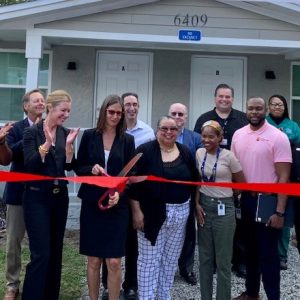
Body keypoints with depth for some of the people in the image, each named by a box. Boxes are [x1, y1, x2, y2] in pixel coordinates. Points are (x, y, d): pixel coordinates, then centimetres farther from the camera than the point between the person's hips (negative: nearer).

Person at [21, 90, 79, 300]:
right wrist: (47, 143, -26)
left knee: (56, 252, 13)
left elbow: (70, 167, 3)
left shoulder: (66, 133, 5)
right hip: (37, 198, -5)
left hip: (60, 197, 5)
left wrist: (68, 145, -13)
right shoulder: (32, 132, -8)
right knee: (41, 254, -7)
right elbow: (29, 166, -15)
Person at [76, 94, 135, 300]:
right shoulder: (89, 136, 3)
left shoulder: (128, 140, 3)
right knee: (94, 260, 8)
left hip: (117, 205, 0)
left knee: (114, 262, -1)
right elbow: (78, 168, 6)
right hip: (91, 203, 0)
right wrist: (91, 169, -16)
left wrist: (119, 192, -17)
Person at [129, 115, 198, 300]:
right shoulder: (145, 150, -7)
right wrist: (136, 211, -13)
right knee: (149, 259, 3)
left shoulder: (186, 153, 6)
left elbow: (194, 182, 10)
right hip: (152, 213, -4)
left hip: (180, 213, 4)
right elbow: (134, 182, -10)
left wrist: (192, 207, 6)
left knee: (171, 260, 15)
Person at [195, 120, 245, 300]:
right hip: (204, 207, 4)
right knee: (205, 257, 12)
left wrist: (224, 194, 8)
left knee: (223, 259, 5)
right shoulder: (199, 153, 1)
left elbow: (242, 184, -2)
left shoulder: (228, 156, -11)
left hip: (224, 208, -4)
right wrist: (197, 204, -1)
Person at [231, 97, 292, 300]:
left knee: (268, 253, 1)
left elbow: (284, 177, -14)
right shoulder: (238, 134, 4)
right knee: (250, 248, 18)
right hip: (245, 199, 6)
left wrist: (280, 212, -19)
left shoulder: (278, 137, -12)